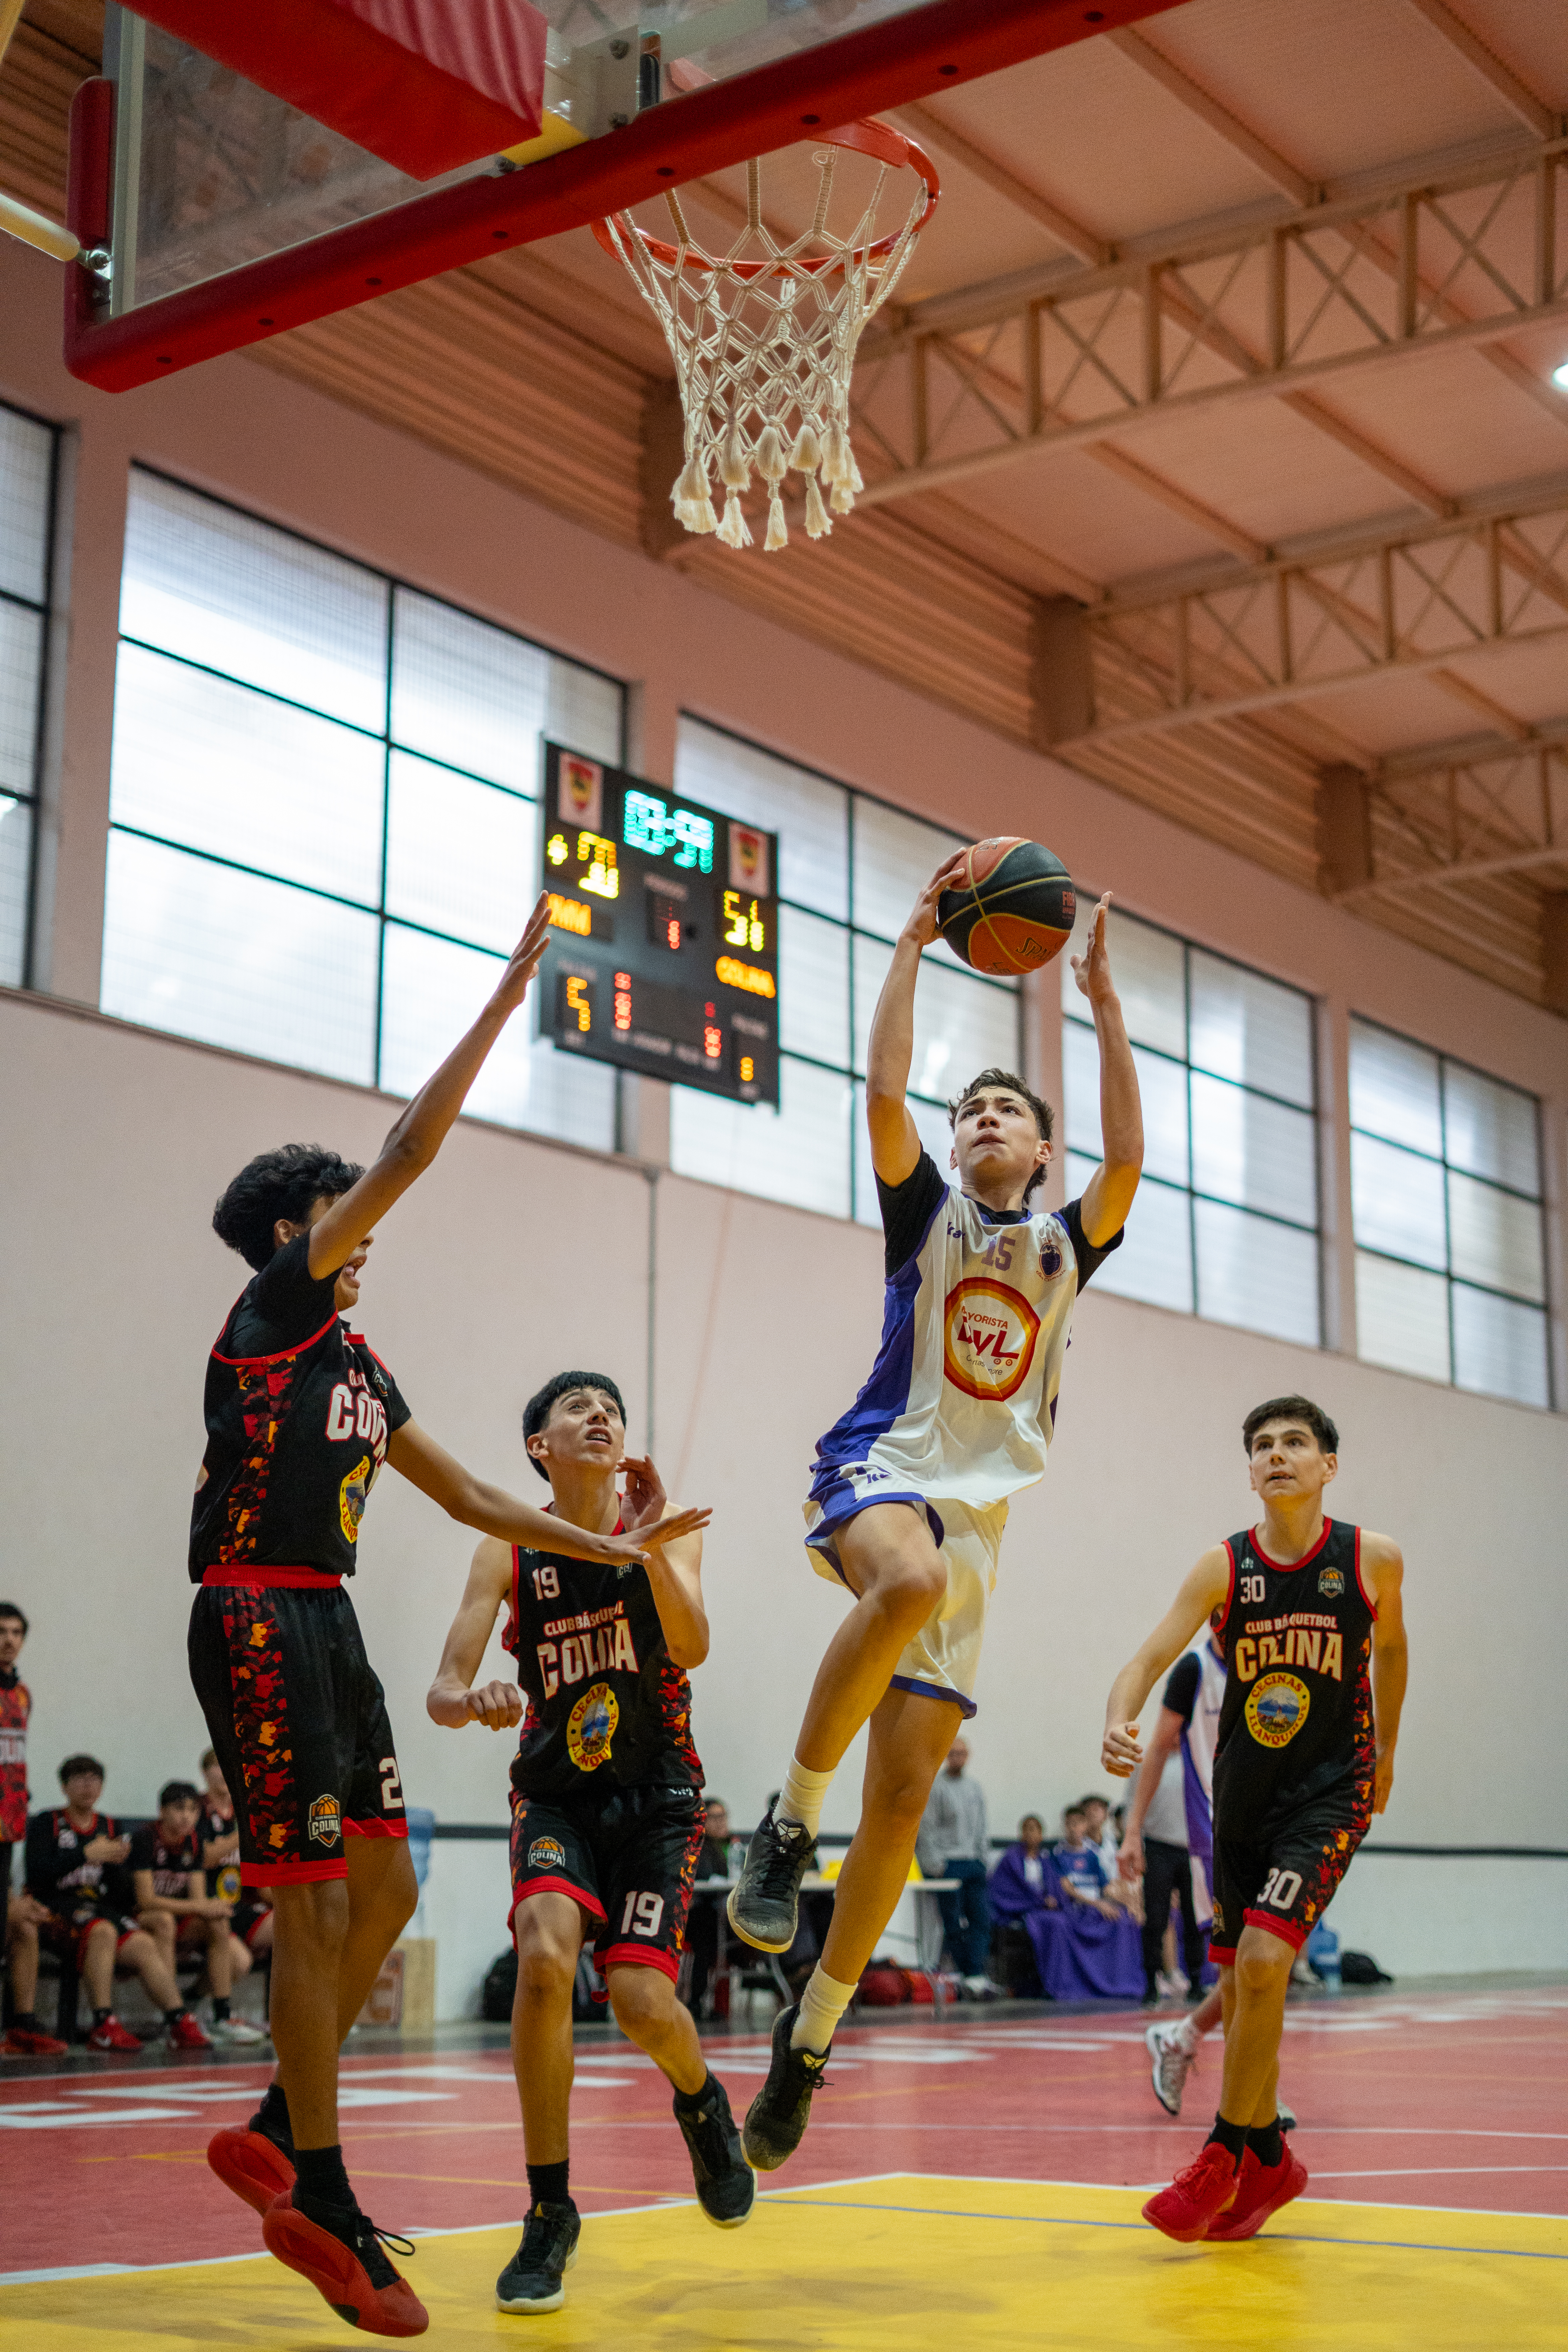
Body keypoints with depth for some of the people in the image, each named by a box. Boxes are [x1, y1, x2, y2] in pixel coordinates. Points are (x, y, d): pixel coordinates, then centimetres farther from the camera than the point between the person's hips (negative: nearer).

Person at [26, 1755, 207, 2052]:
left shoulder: (108, 1827, 20)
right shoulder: (47, 1823, 7)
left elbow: (118, 1892, 15)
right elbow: (36, 1872, -11)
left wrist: (117, 1862, -7)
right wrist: (88, 1855, -13)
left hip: (98, 1905, 5)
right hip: (55, 1904, -5)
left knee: (143, 1944, -21)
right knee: (103, 1931, -35)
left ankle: (180, 2023, -29)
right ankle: (103, 2026, -36)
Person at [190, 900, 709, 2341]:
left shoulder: (360, 1364, 19)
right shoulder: (274, 1308, -5)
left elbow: (466, 1495, 25)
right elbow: (407, 1153, -13)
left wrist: (604, 1547, 20)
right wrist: (506, 1003, -12)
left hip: (326, 1625, 9)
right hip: (256, 1620, -9)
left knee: (384, 1894, 9)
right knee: (316, 1905, -7)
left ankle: (277, 2135, 21)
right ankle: (324, 2209, 0)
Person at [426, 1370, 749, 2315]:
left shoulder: (666, 1526, -5)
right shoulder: (511, 1550, -5)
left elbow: (692, 1648, -21)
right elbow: (442, 1691, -12)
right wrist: (471, 1702, -36)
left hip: (655, 1792, 0)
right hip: (556, 1791, 1)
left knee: (641, 2000, -16)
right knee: (546, 1957, -26)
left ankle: (702, 2101, 23)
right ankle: (550, 2214, -10)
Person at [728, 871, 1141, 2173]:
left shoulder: (1064, 1243, 16)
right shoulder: (927, 1210, 12)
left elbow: (1129, 1157, -2)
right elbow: (885, 1090, -4)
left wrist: (1104, 1003, -4)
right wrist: (917, 941, -2)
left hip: (977, 1516, 3)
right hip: (881, 1469, -3)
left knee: (902, 1797, -2)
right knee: (912, 1576, -42)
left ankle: (807, 2043, 9)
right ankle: (787, 1827, -27)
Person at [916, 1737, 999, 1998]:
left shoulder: (975, 1788, 16)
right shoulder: (935, 1787, -4)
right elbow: (927, 1829, -6)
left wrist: (982, 1857, 13)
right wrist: (934, 1866, -11)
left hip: (973, 1863, 6)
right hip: (948, 1864, -6)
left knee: (982, 1920, -5)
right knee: (955, 1925, -4)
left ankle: (977, 1974, -6)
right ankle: (970, 1977, 0)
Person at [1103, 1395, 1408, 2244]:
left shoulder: (1372, 1559, -8)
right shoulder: (1224, 1568, -8)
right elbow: (1149, 1659, -18)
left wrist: (1384, 1755, 20)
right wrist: (1117, 1724, -39)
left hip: (1331, 1792, -3)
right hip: (1244, 1795, 3)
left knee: (1263, 1959, -19)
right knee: (1239, 1981, 10)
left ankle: (1227, 2156, -3)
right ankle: (1269, 2162, 29)